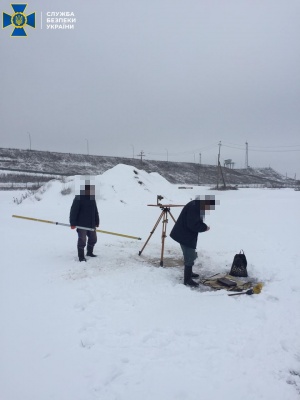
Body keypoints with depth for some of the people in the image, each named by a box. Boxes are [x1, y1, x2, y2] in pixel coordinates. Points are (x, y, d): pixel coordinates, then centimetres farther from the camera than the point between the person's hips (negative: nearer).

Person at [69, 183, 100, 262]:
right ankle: (81, 256, 11)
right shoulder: (79, 198, -14)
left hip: (91, 224, 7)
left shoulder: (92, 198, 9)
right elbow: (73, 211, -16)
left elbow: (95, 212, 18)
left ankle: (89, 252, 35)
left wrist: (97, 222, 17)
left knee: (93, 239, 15)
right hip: (81, 225, -7)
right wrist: (73, 223, -19)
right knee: (82, 240, -2)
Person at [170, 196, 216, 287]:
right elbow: (193, 225, -28)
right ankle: (187, 279, 5)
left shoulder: (197, 206, 8)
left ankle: (189, 272, 40)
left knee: (190, 255, 23)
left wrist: (203, 226, -1)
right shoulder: (194, 207, -25)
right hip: (185, 235, -11)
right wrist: (205, 227, -15)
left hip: (187, 234, 11)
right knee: (190, 257, -4)